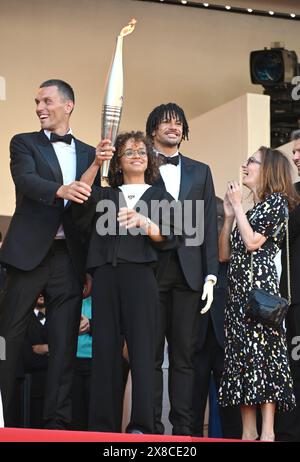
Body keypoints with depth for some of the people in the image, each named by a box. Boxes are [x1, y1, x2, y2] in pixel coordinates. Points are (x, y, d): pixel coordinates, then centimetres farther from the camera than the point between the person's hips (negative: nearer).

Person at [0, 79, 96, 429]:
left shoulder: (88, 153, 16)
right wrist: (61, 190, -31)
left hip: (69, 256, 2)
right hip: (29, 251, -2)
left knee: (64, 342, 2)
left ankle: (57, 420, 5)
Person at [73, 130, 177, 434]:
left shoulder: (158, 197, 18)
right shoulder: (105, 195, 21)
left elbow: (166, 237, 4)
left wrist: (142, 222, -16)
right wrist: (95, 164, -15)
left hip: (139, 275, -1)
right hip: (105, 275, 1)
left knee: (141, 348, -10)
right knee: (105, 349, -4)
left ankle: (141, 426, -13)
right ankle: (102, 427, -4)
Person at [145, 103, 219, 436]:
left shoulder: (200, 171, 17)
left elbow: (209, 226, 11)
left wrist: (210, 275, 2)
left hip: (189, 271, 2)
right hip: (150, 268, -2)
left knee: (184, 354, 3)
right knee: (150, 353, -1)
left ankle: (183, 429, 5)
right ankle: (151, 428, 2)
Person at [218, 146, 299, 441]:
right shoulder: (249, 211, 23)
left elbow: (252, 243, -12)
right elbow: (224, 255, 17)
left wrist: (238, 205, -3)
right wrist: (228, 215, 10)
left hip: (259, 284, -8)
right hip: (238, 288, 8)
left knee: (262, 352, -12)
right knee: (242, 355, 2)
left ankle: (267, 432, -12)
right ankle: (248, 433, 2)